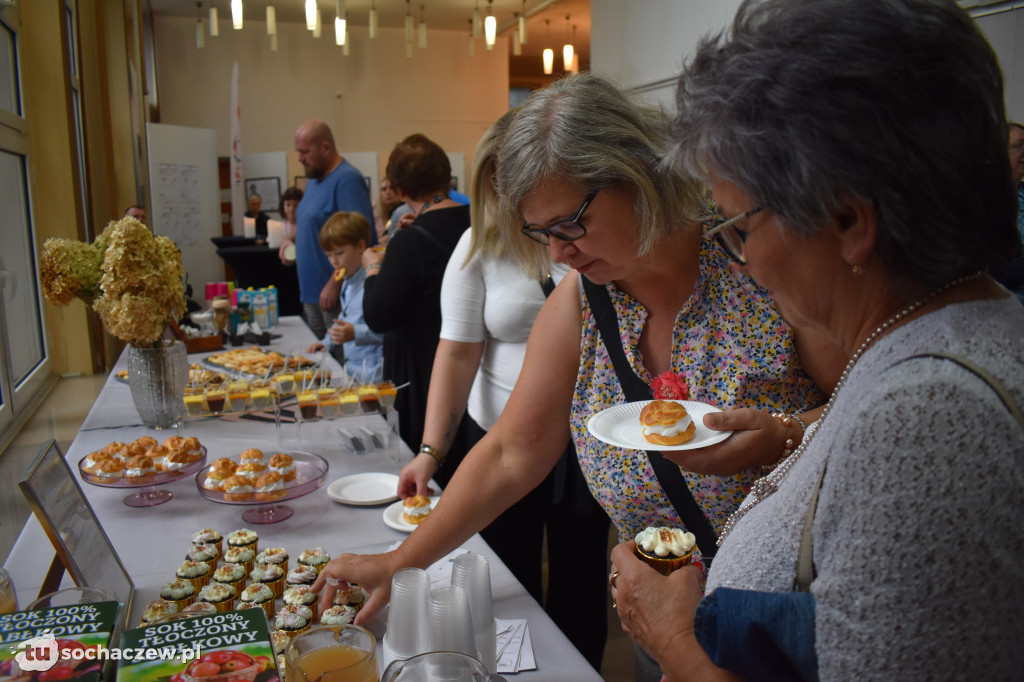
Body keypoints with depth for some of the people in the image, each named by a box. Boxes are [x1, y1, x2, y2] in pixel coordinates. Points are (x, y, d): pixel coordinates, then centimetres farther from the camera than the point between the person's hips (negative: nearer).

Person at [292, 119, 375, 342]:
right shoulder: (314, 180, 16)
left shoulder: (347, 180, -14)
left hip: (339, 297, -9)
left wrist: (334, 285, -22)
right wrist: (292, 239, 11)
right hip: (311, 292, 9)